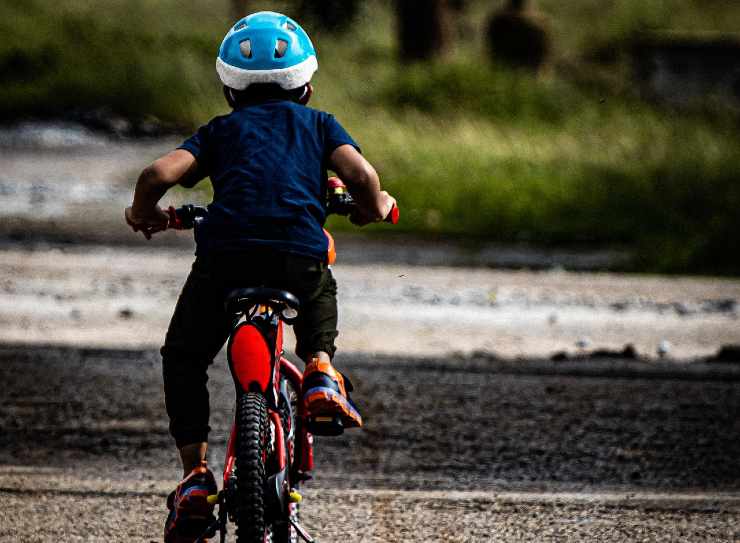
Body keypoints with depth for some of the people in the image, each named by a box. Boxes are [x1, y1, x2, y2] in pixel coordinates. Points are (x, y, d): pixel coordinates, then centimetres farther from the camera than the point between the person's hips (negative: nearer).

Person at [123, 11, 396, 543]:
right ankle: (321, 368, 10)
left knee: (183, 359, 21)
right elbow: (362, 175, 4)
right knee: (321, 295, 38)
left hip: (224, 255, -1)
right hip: (300, 257, 1)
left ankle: (195, 473, 7)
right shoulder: (318, 124, 23)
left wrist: (144, 213, 27)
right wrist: (373, 207, 26)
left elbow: (160, 173, 6)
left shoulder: (222, 130, 22)